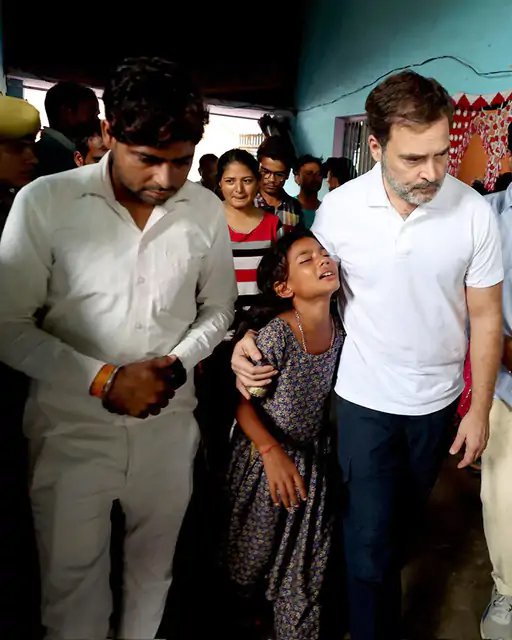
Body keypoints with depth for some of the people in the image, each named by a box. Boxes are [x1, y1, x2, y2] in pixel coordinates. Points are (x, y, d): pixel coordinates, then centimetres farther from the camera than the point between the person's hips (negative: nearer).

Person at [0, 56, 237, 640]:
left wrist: (176, 364, -9)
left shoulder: (207, 210, -2)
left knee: (153, 573, 21)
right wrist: (104, 380, -16)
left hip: (168, 426, 3)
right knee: (71, 582, 13)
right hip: (73, 427, -2)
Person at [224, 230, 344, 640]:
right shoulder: (275, 334, -25)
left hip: (314, 462, 4)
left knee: (307, 565, 16)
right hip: (266, 458, -4)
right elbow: (243, 402, -17)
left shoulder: (340, 332, -8)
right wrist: (272, 452, -26)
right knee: (254, 557, 18)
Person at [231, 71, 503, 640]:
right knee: (369, 539, 2)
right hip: (364, 399, -2)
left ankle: (380, 568, 56)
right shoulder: (338, 209, -15)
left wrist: (480, 410, -4)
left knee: (402, 519, 25)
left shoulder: (473, 212, -14)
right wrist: (252, 333, -16)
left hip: (438, 401, 2)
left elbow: (485, 316, -5)